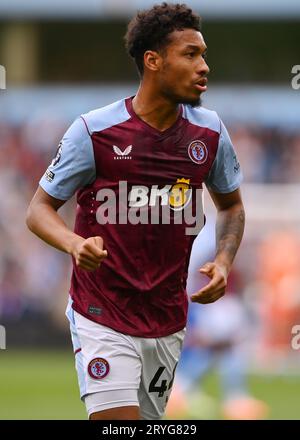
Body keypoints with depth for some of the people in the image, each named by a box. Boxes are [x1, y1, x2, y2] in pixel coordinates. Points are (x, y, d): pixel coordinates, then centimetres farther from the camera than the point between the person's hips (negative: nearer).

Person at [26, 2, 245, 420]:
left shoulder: (209, 131, 2)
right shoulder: (94, 131, -10)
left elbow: (231, 205, 18)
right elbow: (39, 209, -3)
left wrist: (223, 262, -2)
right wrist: (75, 243, -25)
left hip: (168, 321, 5)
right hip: (102, 318, -5)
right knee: (117, 418, -19)